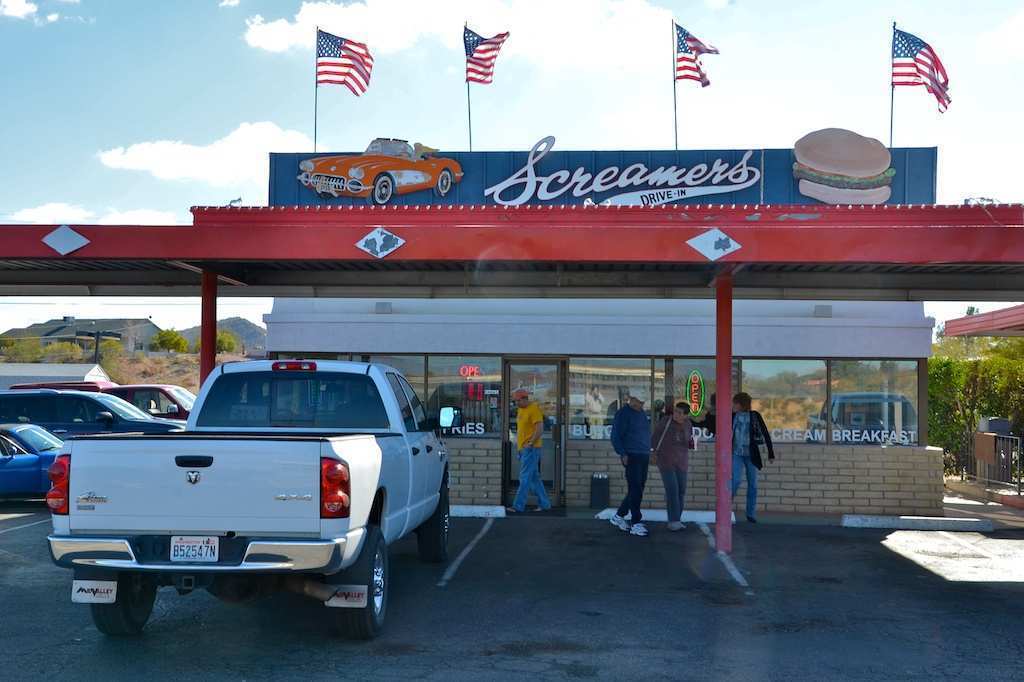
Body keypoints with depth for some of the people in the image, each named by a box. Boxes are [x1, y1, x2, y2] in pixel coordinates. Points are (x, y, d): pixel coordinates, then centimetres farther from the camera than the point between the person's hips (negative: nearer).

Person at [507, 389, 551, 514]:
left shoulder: (534, 409, -12)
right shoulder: (520, 410, 15)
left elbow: (540, 430, -18)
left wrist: (530, 443, -18)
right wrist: (517, 441, 14)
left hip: (530, 449, -9)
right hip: (522, 449, 9)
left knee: (525, 478, -9)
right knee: (534, 478, 13)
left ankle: (518, 506, -9)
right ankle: (544, 504, 20)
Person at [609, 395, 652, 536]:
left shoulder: (642, 413, 16)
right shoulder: (623, 413, -8)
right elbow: (615, 436, -11)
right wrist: (622, 453, -19)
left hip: (644, 456, 8)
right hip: (631, 456, -8)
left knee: (637, 489, 10)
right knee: (635, 490, -10)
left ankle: (619, 516, 23)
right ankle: (636, 523, -8)